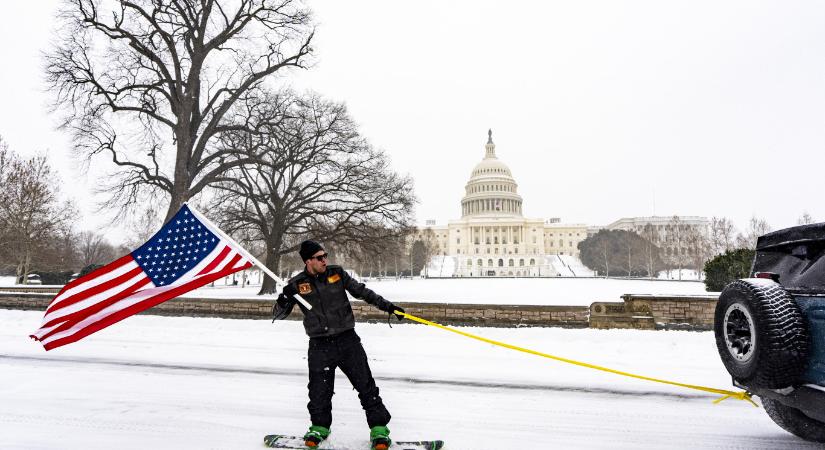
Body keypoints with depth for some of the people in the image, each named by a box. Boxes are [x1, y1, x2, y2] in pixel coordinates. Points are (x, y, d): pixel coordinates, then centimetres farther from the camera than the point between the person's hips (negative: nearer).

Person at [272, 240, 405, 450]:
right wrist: (284, 299, -20)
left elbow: (361, 291, 9)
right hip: (320, 346, 0)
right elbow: (278, 315, 2)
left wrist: (387, 306, 5)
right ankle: (320, 428, 30)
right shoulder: (297, 284, -2)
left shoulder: (337, 274, 0)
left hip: (347, 340, 1)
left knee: (366, 386, 1)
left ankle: (379, 429, 12)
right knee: (319, 391, 5)